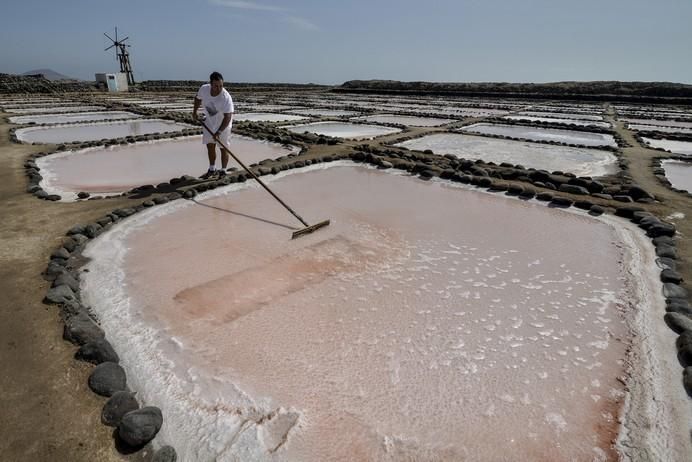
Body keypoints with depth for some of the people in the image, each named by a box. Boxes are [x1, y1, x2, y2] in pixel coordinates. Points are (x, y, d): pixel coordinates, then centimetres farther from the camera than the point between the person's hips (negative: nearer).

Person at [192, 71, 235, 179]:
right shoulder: (204, 89, -17)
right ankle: (212, 170, 25)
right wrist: (194, 112, 6)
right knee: (210, 145, 11)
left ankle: (223, 171, 13)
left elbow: (227, 117, -36)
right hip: (210, 121, 5)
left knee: (223, 148, -2)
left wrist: (219, 132, -43)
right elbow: (198, 98, 8)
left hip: (223, 124, -5)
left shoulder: (226, 97, -32)